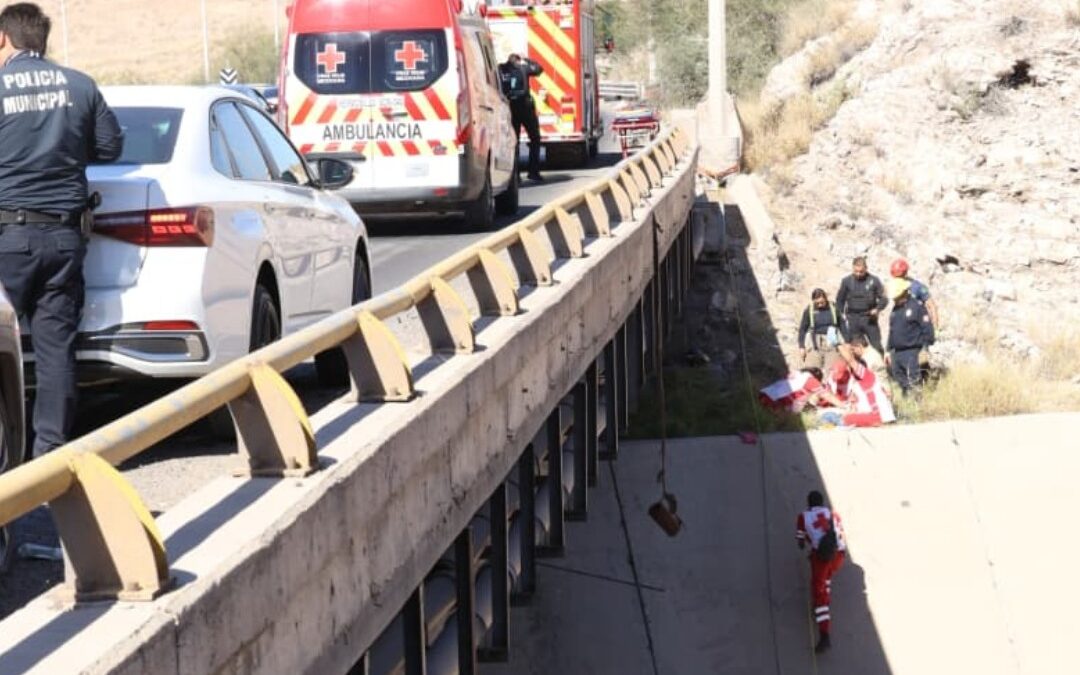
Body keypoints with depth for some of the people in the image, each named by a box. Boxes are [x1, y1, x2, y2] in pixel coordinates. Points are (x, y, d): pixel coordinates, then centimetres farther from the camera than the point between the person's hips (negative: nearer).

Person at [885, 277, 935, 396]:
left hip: (912, 352, -8)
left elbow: (927, 329, -10)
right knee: (901, 381, 11)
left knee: (913, 382, -11)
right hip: (897, 353, 8)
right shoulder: (895, 309, 16)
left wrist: (926, 349, -14)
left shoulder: (917, 306, -8)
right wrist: (889, 351, 21)